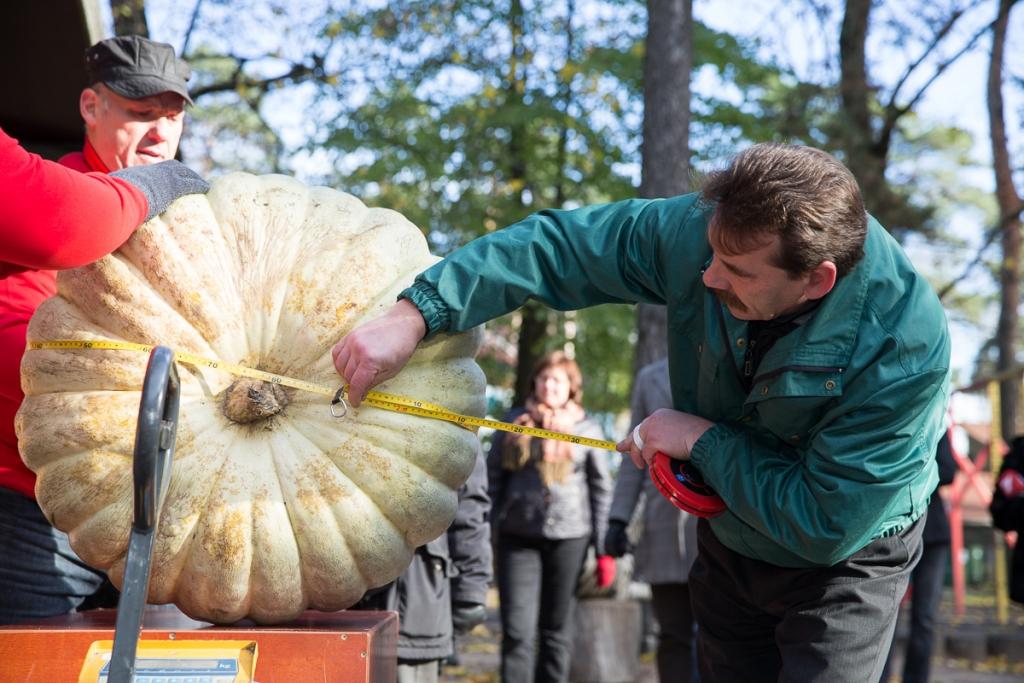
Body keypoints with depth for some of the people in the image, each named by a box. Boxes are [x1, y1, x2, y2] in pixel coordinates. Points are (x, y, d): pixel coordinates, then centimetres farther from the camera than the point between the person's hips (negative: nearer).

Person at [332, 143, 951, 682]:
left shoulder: (906, 351, -36)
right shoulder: (698, 231, -25)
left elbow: (826, 527, -33)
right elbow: (558, 246, -17)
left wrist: (703, 441, -26)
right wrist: (416, 314, -24)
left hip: (846, 560, -5)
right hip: (730, 544, 5)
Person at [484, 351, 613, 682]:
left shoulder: (587, 430, 7)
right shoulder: (514, 423, 7)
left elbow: (601, 490, 7)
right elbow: (491, 480, 7)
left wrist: (603, 549, 2)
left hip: (569, 538, 1)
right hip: (518, 537, 0)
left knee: (557, 630, 8)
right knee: (517, 630, -6)